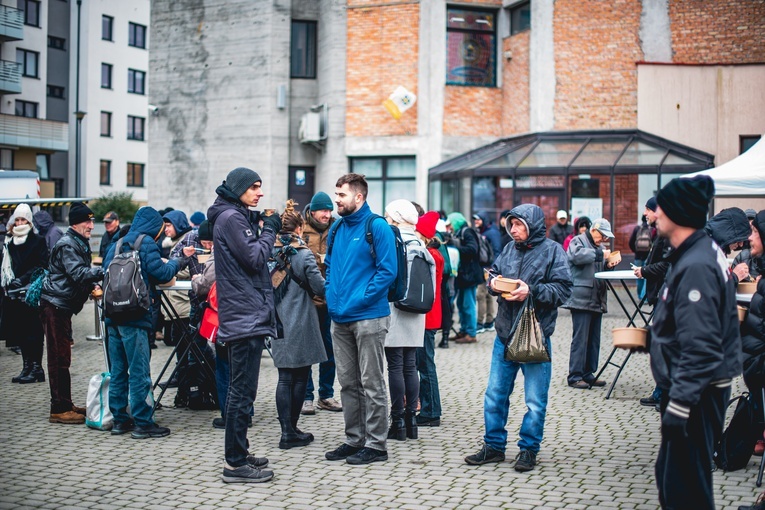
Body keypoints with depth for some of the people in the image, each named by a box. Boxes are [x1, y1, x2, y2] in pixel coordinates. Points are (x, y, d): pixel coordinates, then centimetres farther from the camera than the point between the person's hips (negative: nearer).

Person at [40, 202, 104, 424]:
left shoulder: (80, 244, 17)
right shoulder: (67, 245, -15)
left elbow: (82, 273, 24)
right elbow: (78, 274, -26)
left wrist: (93, 285, 6)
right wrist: (104, 272, -32)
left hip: (63, 306, 10)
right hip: (55, 304, -10)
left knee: (62, 356, 15)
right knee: (59, 357, -8)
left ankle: (65, 404, 22)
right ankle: (59, 409, -5)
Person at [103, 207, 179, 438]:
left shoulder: (116, 244, 17)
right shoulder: (146, 242, -4)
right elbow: (161, 273, -11)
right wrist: (175, 263, 8)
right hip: (135, 316, -7)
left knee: (118, 371, 12)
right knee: (139, 372, -4)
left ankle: (119, 419, 17)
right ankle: (143, 423, -1)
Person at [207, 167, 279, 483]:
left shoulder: (239, 217, 19)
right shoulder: (231, 218, -11)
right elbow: (254, 258, -17)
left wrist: (265, 229, 7)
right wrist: (269, 231, -5)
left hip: (248, 315, 11)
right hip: (245, 316, -11)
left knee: (241, 389, 15)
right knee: (242, 391, -8)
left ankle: (238, 455, 23)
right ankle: (236, 464, -4)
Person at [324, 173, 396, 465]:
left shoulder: (377, 227, -9)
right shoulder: (337, 229, 13)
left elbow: (387, 271, -13)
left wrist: (360, 299, -16)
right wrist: (331, 295, 6)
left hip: (368, 318, -7)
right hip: (339, 318, 7)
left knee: (371, 384, 0)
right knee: (348, 383, 13)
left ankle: (375, 444, 8)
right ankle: (354, 439, 23)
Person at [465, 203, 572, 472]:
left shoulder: (552, 251, -6)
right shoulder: (510, 249, 10)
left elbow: (563, 289, -12)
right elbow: (494, 272, 17)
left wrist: (532, 292, -20)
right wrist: (493, 282, -5)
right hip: (505, 336, 5)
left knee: (535, 400, 4)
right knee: (495, 394, 10)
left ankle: (528, 450, 17)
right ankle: (494, 446, 22)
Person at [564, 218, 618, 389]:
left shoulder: (599, 246, 23)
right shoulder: (578, 241, -2)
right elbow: (577, 256, -24)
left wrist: (608, 265, 9)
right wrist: (600, 254, -20)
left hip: (597, 300, 9)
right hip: (581, 299, -9)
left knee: (594, 339, 11)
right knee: (580, 339, -8)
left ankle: (588, 374, 18)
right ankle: (575, 377, -4)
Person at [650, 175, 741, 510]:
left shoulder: (696, 267, -23)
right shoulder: (700, 252, 10)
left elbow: (699, 347, -28)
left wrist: (680, 402, -26)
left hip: (696, 393, -11)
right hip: (692, 388, 11)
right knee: (670, 474, 19)